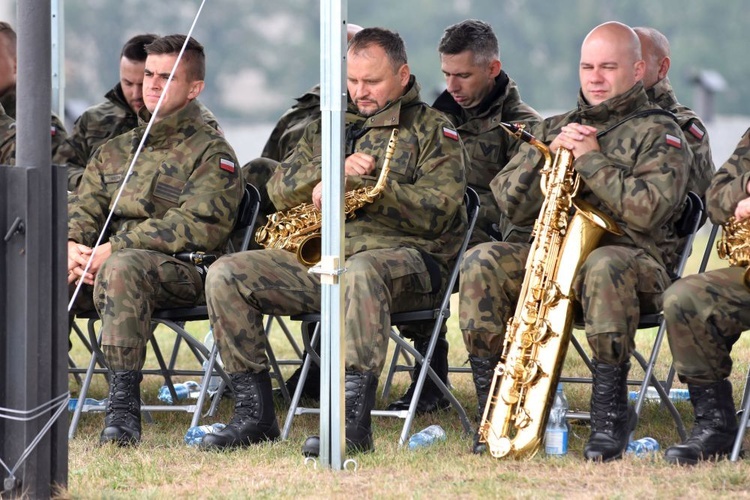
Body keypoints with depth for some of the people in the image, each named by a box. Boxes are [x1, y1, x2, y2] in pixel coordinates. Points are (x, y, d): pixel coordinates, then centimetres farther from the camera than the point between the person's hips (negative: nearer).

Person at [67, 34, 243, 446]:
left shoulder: (210, 152, 4)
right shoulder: (114, 151, 25)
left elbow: (199, 225, -11)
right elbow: (82, 209, 16)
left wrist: (113, 249, -18)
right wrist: (72, 246, -11)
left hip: (179, 270, -6)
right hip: (101, 262, 6)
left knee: (122, 266, -40)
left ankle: (123, 402, -42)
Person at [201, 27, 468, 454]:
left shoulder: (432, 129, 7)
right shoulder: (328, 127, 24)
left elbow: (438, 211, -7)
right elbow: (280, 190, 13)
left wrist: (367, 180, -15)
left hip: (401, 255, -6)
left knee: (361, 271, -43)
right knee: (225, 275, -13)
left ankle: (355, 422, -48)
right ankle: (256, 414, -13)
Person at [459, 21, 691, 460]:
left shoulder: (659, 132, 6)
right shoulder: (557, 127, 22)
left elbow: (650, 209, -13)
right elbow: (512, 205, 12)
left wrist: (591, 159, -10)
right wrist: (550, 154, -2)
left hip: (633, 255, -5)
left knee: (605, 267, -41)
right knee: (481, 263, -23)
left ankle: (611, 412, -30)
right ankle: (493, 404, -22)